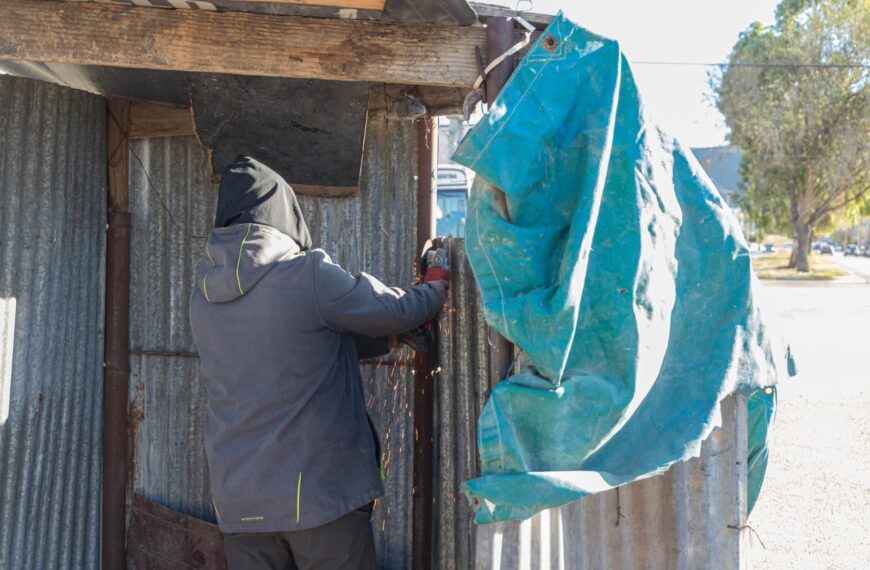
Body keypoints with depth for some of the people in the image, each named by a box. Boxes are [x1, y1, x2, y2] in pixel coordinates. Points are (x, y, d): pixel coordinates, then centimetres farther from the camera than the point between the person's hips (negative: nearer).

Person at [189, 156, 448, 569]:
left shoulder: (203, 293, 5)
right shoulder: (307, 274, -15)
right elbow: (394, 311, -5)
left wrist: (389, 336, 15)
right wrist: (435, 293, 16)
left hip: (237, 499, 6)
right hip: (318, 490, -5)